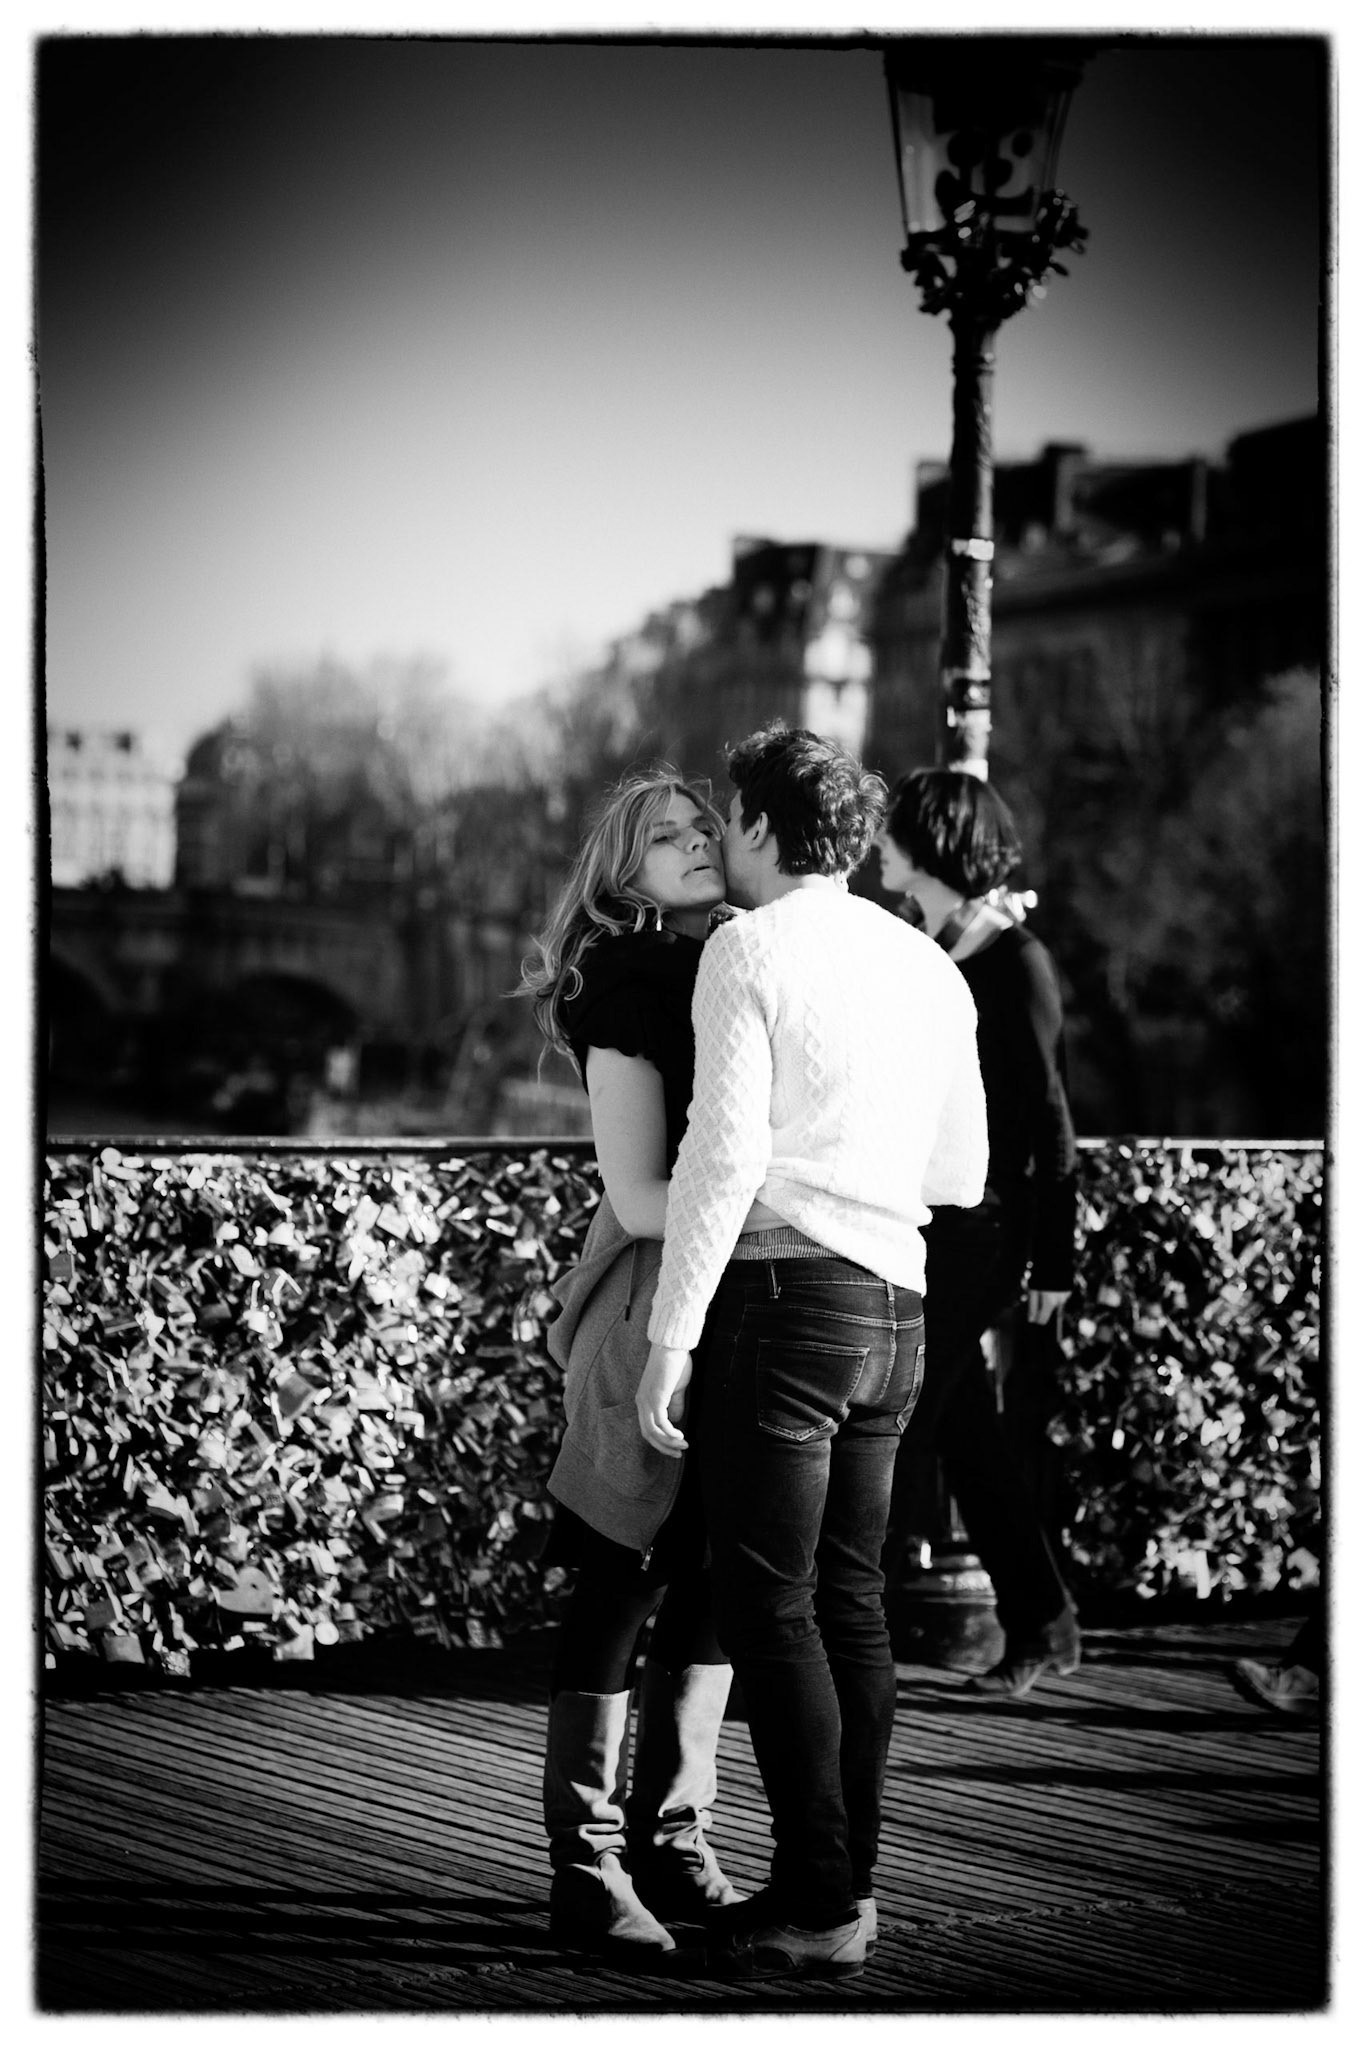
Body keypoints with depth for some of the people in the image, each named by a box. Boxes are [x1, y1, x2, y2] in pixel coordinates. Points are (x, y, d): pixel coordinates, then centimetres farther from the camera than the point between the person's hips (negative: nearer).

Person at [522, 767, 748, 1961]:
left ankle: (672, 1837, 19)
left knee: (711, 1584, 10)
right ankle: (585, 1864, 4)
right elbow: (641, 1196, -13)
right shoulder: (626, 986, -8)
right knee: (619, 1586, -2)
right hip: (657, 1297, -7)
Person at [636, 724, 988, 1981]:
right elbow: (962, 1176, 17)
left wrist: (671, 1339, -12)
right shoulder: (932, 967, 14)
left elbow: (724, 1153, -14)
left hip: (785, 1289, -7)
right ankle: (846, 1881, 17)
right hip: (896, 1306, 7)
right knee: (852, 1597, 13)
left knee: (770, 1606, -3)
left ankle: (821, 1912, -3)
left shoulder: (751, 949, -6)